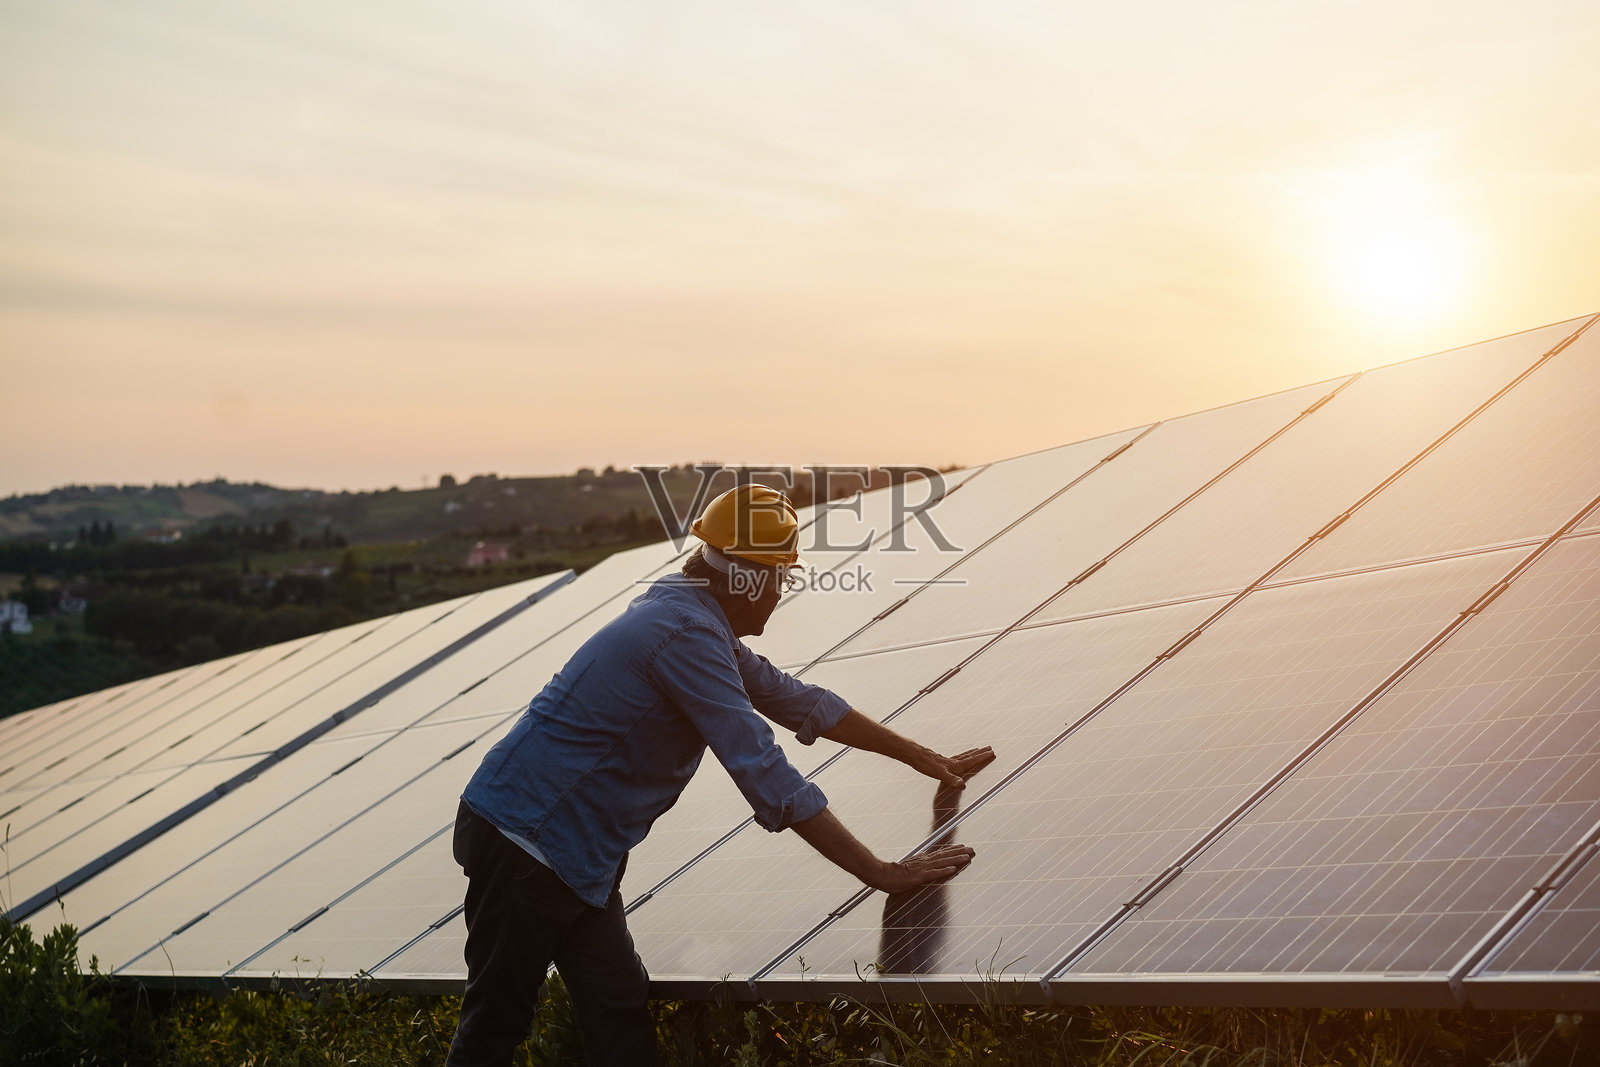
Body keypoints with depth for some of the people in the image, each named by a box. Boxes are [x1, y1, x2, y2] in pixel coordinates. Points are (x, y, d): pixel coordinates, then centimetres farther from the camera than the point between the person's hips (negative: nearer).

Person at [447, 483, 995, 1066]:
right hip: (525, 837, -10)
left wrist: (922, 757, 23)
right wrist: (883, 874, -22)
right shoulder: (687, 634, -22)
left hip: (571, 851, 10)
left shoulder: (700, 622, 9)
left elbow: (794, 699, 20)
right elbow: (768, 778, -26)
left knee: (620, 1012, 8)